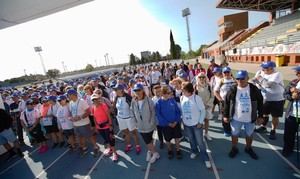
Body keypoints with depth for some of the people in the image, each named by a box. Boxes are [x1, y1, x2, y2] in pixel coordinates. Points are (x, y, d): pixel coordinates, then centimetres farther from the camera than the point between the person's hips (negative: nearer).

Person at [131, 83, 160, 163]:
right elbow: (132, 111, 5)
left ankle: (155, 153, 37)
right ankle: (151, 151, 45)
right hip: (141, 125, 3)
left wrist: (152, 122, -9)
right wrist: (135, 120, 3)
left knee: (149, 140, 11)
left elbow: (153, 112, -11)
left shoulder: (148, 100, -19)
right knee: (147, 141, 17)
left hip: (149, 125, -3)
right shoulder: (133, 101, -9)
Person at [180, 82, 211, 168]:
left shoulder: (196, 98, -17)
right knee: (191, 140, 22)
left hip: (196, 124, -4)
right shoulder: (182, 98, -6)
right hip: (186, 124, 4)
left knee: (200, 142, 7)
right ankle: (194, 151, 48)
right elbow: (180, 110, 5)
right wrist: (182, 120, 5)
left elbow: (203, 110, -11)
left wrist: (200, 122, -11)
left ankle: (205, 158, 27)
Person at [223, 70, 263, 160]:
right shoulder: (233, 90, -11)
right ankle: (234, 149, 35)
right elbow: (227, 102, -4)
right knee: (234, 135, 14)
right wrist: (226, 115, -3)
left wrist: (260, 116, 3)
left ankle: (248, 148, 44)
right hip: (236, 118, -1)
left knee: (249, 135, 20)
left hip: (250, 119, 1)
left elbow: (260, 102, 2)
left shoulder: (254, 89, -9)